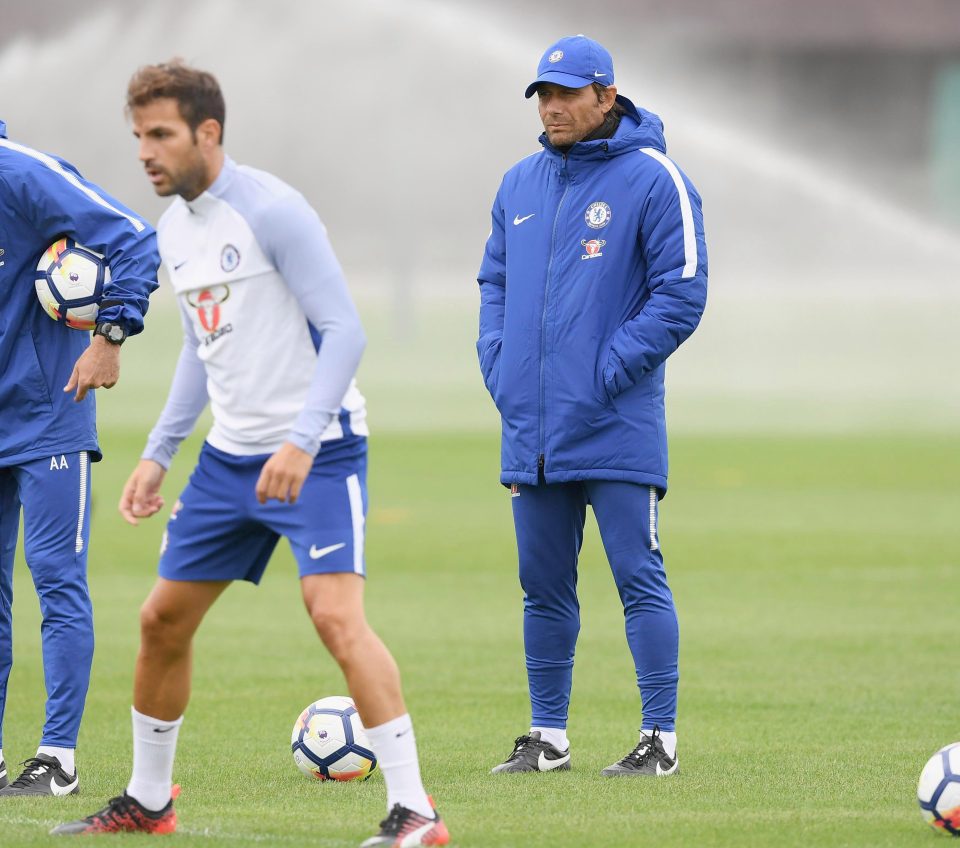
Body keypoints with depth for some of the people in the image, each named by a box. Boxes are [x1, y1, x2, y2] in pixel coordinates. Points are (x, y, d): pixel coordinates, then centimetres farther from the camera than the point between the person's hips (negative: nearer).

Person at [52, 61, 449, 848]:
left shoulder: (270, 210, -16)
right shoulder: (175, 228, 10)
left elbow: (343, 330, -19)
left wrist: (302, 441, -28)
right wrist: (159, 452, 20)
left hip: (318, 452, -8)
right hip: (230, 456, 8)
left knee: (336, 612, -22)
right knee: (163, 619, 11)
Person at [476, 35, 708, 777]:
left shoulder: (652, 180, -6)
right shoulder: (520, 184, 13)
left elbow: (682, 294, -10)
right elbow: (495, 280, 22)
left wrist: (609, 371, -13)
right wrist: (498, 364, 6)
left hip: (617, 429, -6)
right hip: (531, 427, 6)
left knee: (640, 580, -5)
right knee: (543, 588, 10)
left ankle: (660, 739, -2)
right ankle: (547, 737, 17)